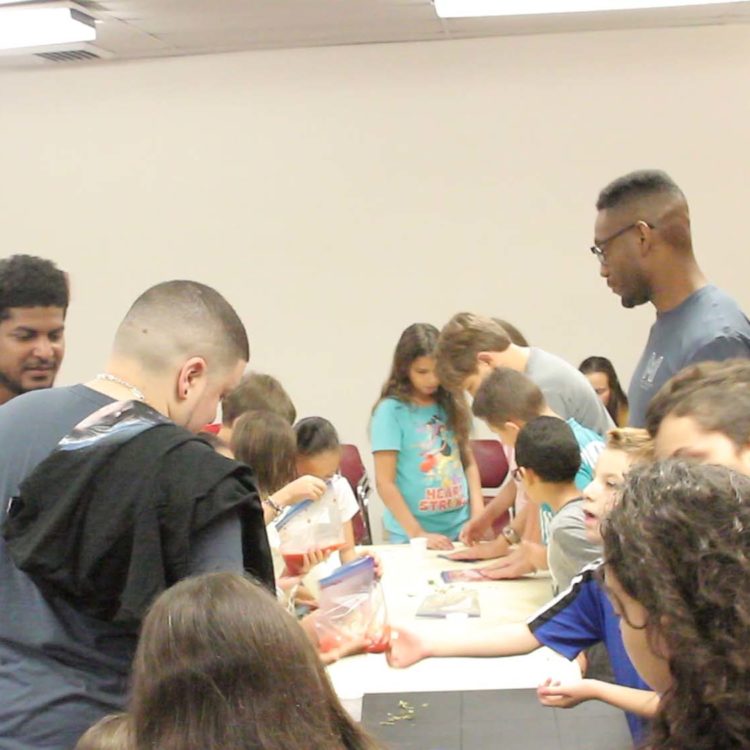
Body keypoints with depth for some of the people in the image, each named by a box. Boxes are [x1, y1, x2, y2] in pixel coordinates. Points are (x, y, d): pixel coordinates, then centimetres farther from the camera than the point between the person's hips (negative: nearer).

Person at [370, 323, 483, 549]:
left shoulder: (451, 406, 6)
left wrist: (478, 511, -2)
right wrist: (418, 534, -14)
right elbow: (384, 482, -11)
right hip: (410, 534, -4)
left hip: (460, 528, 4)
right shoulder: (391, 410, -10)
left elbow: (469, 463, 12)